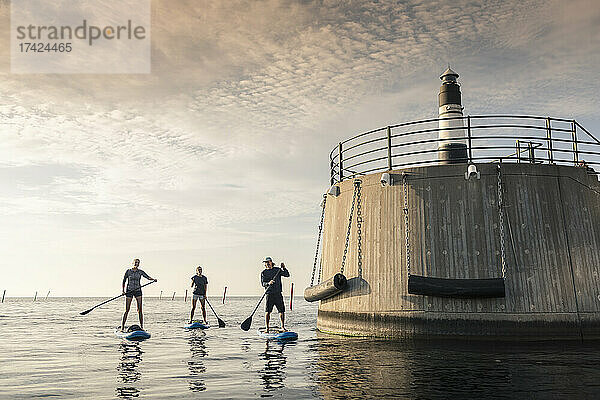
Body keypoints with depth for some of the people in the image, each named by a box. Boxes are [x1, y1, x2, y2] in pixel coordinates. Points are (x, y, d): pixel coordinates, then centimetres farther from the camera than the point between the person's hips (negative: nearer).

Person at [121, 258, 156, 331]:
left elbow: (148, 277, -5)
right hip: (129, 291, -1)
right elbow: (124, 281, 5)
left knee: (139, 310, -2)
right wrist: (123, 290, -6)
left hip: (138, 291, 1)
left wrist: (153, 279, -26)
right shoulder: (128, 271, 2)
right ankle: (122, 326, 8)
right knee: (127, 310, -1)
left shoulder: (140, 272, 5)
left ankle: (141, 326, 3)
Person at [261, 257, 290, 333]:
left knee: (282, 311, -1)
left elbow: (287, 275, 5)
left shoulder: (277, 270, 10)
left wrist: (284, 268, -11)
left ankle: (283, 327, 10)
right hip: (269, 294, -1)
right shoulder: (263, 272, 6)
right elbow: (262, 283, -3)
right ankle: (267, 328, 1)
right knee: (267, 311, -7)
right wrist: (268, 283, -23)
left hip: (278, 293, 2)